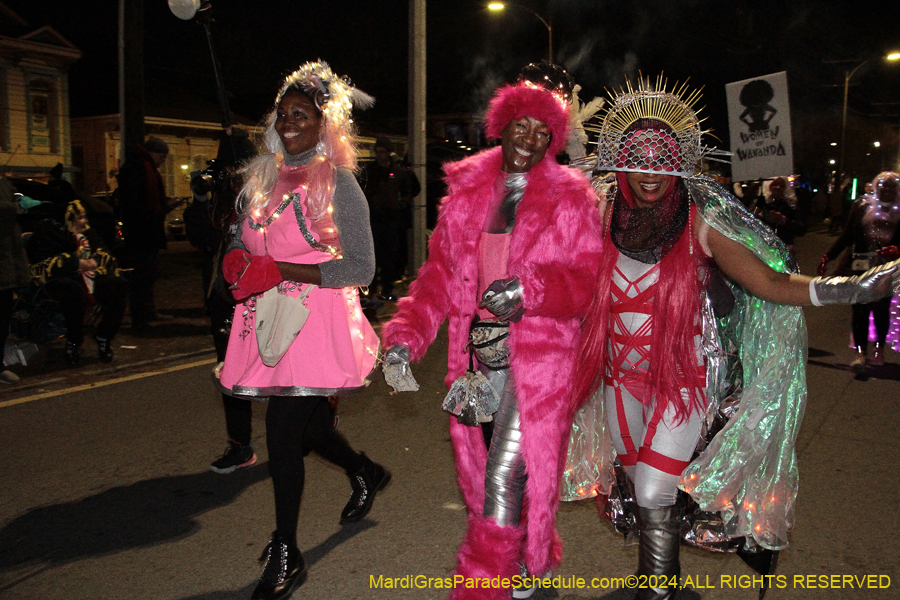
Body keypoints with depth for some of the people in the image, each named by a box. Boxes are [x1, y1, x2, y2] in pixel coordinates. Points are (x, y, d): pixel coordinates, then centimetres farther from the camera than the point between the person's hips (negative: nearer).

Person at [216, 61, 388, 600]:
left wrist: (278, 270, -18)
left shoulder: (337, 182, -7)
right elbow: (242, 241, 23)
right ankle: (367, 473, 48)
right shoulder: (263, 177, 12)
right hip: (268, 316, 7)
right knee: (307, 427, 17)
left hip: (315, 320, -6)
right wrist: (237, 260, -2)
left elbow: (361, 269, -13)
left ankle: (286, 556, 10)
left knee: (284, 429, -8)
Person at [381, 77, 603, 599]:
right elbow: (440, 275, 7)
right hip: (479, 354, 5)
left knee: (505, 473, -9)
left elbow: (588, 279, -6)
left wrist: (529, 288, -24)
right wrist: (405, 336, -6)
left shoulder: (570, 198, 1)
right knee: (484, 470, 16)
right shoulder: (466, 194, 11)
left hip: (538, 356, -4)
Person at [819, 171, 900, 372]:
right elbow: (847, 236, 5)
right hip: (860, 267, 0)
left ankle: (879, 347, 27)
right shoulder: (861, 206, 4)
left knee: (881, 309, 7)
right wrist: (828, 256, -2)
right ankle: (861, 352, 0)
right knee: (860, 309, -4)